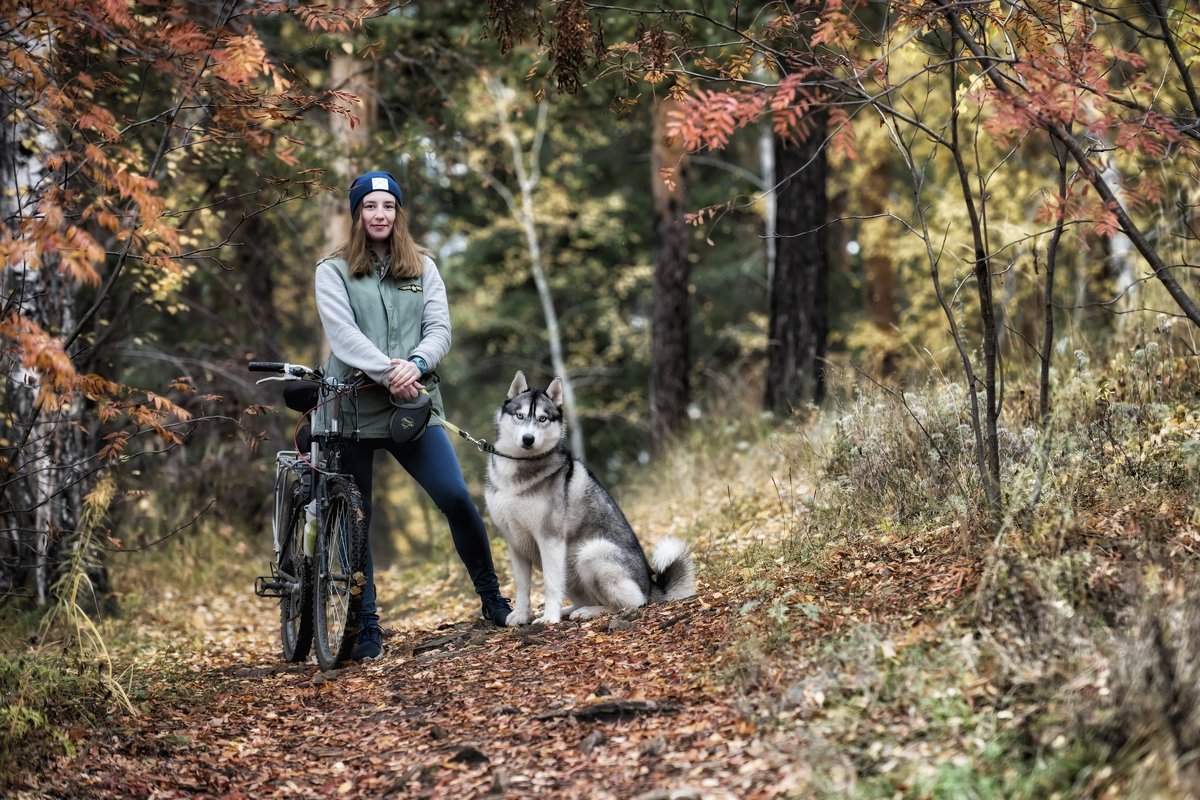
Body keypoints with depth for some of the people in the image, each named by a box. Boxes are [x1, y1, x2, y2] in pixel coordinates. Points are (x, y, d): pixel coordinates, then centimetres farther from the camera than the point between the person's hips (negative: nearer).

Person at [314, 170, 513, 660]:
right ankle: (365, 627, 13)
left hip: (414, 406, 1)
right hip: (352, 408, -1)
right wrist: (388, 372, -22)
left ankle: (492, 599, 8)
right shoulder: (334, 270, 4)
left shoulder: (422, 268, 13)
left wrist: (416, 363, -18)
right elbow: (342, 333, -9)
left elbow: (439, 328, 3)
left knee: (456, 498, -8)